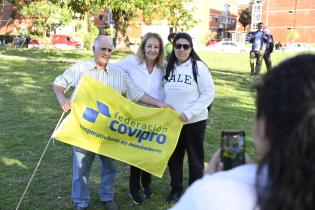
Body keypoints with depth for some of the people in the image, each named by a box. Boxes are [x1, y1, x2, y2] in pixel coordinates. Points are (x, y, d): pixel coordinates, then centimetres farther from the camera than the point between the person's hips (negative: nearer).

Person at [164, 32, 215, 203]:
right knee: (174, 157, 17)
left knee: (195, 158, 10)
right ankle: (176, 189, 38)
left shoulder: (198, 66, -11)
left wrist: (189, 113, -19)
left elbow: (209, 93, -14)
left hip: (194, 122, -5)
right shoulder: (169, 67, 5)